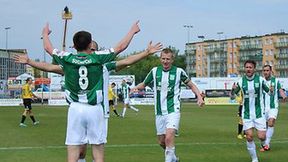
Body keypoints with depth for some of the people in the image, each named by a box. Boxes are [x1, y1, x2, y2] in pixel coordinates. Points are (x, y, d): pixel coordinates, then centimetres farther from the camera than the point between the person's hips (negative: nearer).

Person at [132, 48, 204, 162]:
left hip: (173, 110, -4)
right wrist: (136, 88, -6)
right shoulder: (155, 71, 5)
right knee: (161, 142, 11)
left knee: (169, 137, -25)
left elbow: (191, 85, 8)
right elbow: (143, 84, 16)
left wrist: (199, 96, -8)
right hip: (159, 112, 4)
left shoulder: (178, 71, -2)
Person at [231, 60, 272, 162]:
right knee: (249, 137, -5)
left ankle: (264, 144, 31)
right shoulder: (241, 81, -3)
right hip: (246, 114, 1)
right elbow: (233, 95, 9)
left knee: (261, 136, -6)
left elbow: (268, 91, 4)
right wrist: (233, 89, -14)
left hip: (259, 113, -1)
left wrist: (271, 91, -20)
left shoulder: (260, 80, -7)